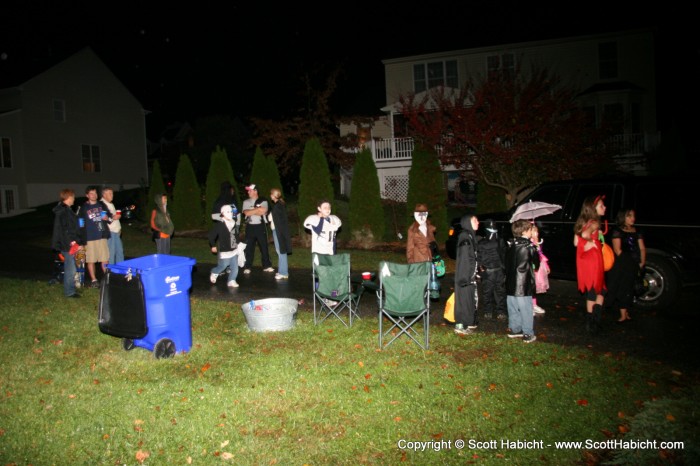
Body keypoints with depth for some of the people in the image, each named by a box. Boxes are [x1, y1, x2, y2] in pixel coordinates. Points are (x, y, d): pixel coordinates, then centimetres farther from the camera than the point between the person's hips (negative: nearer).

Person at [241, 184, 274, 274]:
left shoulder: (263, 201, 4)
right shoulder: (246, 202, 10)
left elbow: (263, 212, -12)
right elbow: (246, 213, -7)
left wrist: (251, 212, -9)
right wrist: (258, 209, -10)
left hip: (260, 226, -1)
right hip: (250, 227, 1)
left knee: (264, 246, 2)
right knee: (249, 247, 2)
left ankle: (267, 266, 10)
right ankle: (247, 267, 8)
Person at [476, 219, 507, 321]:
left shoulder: (500, 241, 13)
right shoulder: (481, 243, 2)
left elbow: (504, 255, 16)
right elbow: (478, 257, -1)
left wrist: (504, 267, 9)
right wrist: (481, 267, -12)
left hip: (499, 270, 3)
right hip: (487, 271, -3)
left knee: (500, 291, 3)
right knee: (486, 292, 1)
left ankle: (500, 312, 10)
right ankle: (488, 311, 14)